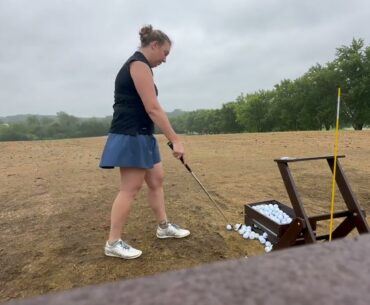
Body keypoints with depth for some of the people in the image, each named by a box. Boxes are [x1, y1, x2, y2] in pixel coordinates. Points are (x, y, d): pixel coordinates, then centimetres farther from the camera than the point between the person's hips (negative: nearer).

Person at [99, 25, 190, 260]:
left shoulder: (139, 66, 20)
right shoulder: (139, 65, -12)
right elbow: (153, 109, -21)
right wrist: (175, 140, -20)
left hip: (141, 136, 11)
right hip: (131, 136, -11)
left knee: (156, 180, 14)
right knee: (130, 188, -6)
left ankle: (164, 227, 27)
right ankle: (113, 243, 7)